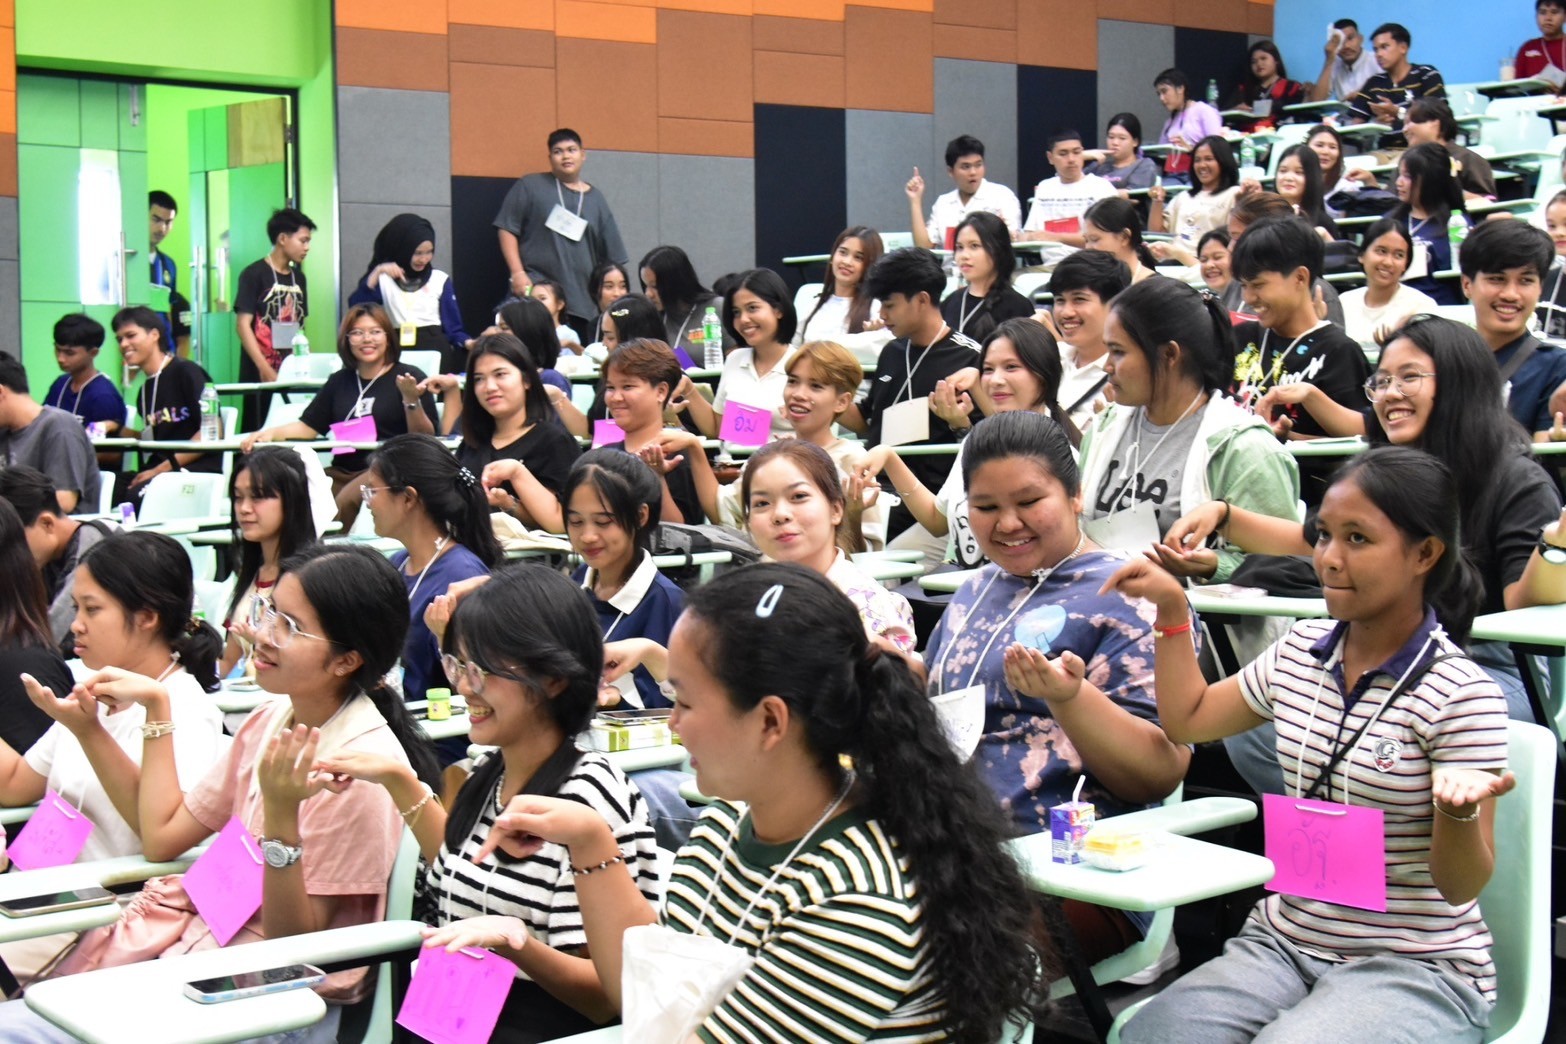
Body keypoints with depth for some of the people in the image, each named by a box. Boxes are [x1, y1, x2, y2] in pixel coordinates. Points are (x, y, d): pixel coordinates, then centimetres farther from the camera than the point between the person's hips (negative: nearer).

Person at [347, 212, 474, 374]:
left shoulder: (440, 280, 8)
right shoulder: (384, 279, 8)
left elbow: (452, 327, 5)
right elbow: (356, 306, -7)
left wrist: (467, 342, -15)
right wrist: (377, 273, -13)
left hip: (434, 351, 0)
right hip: (397, 352, 0)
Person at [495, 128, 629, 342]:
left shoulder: (596, 200, 18)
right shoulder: (530, 186, 9)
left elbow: (612, 258, 18)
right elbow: (507, 229, 4)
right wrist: (517, 273, -7)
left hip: (582, 303, 3)